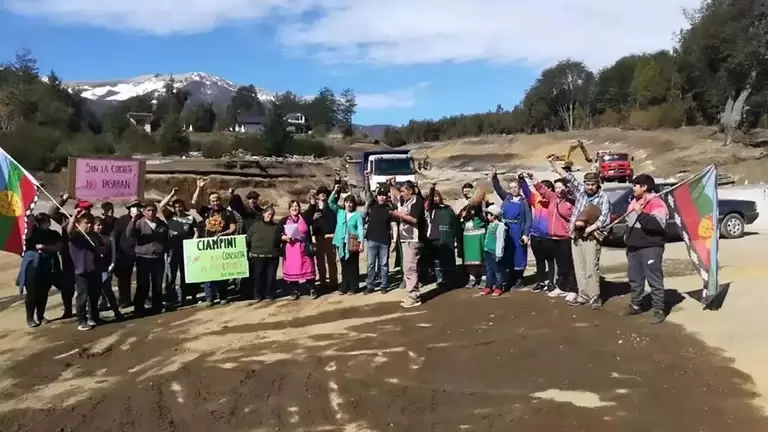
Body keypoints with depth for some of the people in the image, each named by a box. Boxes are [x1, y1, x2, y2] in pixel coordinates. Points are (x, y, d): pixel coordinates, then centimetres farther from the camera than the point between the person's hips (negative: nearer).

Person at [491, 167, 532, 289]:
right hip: (506, 231, 3)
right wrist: (494, 176, -9)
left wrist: (526, 234, -11)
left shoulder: (524, 201, 1)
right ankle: (509, 279, 15)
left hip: (518, 232, -3)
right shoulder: (506, 198, 11)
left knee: (518, 255, 2)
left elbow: (528, 219, -3)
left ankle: (519, 280, 12)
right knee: (507, 255, 6)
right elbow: (498, 188, 7)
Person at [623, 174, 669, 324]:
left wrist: (640, 213, -28)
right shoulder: (634, 201, 15)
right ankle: (635, 305, 26)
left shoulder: (656, 203, -13)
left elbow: (658, 224, -27)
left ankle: (659, 310, -1)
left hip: (650, 248, -9)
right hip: (633, 247, 9)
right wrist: (628, 239, 22)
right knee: (634, 278, 15)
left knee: (654, 280, -5)